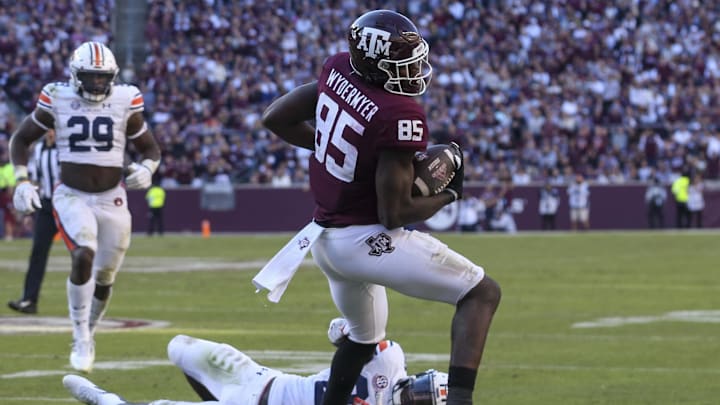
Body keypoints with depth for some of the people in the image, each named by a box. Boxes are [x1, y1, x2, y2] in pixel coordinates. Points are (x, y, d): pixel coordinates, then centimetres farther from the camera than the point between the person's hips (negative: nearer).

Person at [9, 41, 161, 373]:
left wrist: (146, 168, -15)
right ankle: (81, 340, -15)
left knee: (104, 277, 10)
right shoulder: (57, 100, -6)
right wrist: (22, 181, -7)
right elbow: (21, 139, 6)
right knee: (83, 257, -27)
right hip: (71, 197, -2)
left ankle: (87, 334, 36)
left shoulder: (125, 102, -5)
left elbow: (151, 149, 7)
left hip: (112, 199, 2)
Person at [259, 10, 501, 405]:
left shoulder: (338, 69, -4)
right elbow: (394, 214, -19)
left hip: (325, 237, 8)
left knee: (363, 336, 31)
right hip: (367, 240, -8)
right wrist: (448, 194, -2)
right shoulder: (401, 118, -24)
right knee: (482, 293, 0)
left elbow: (275, 118, 10)